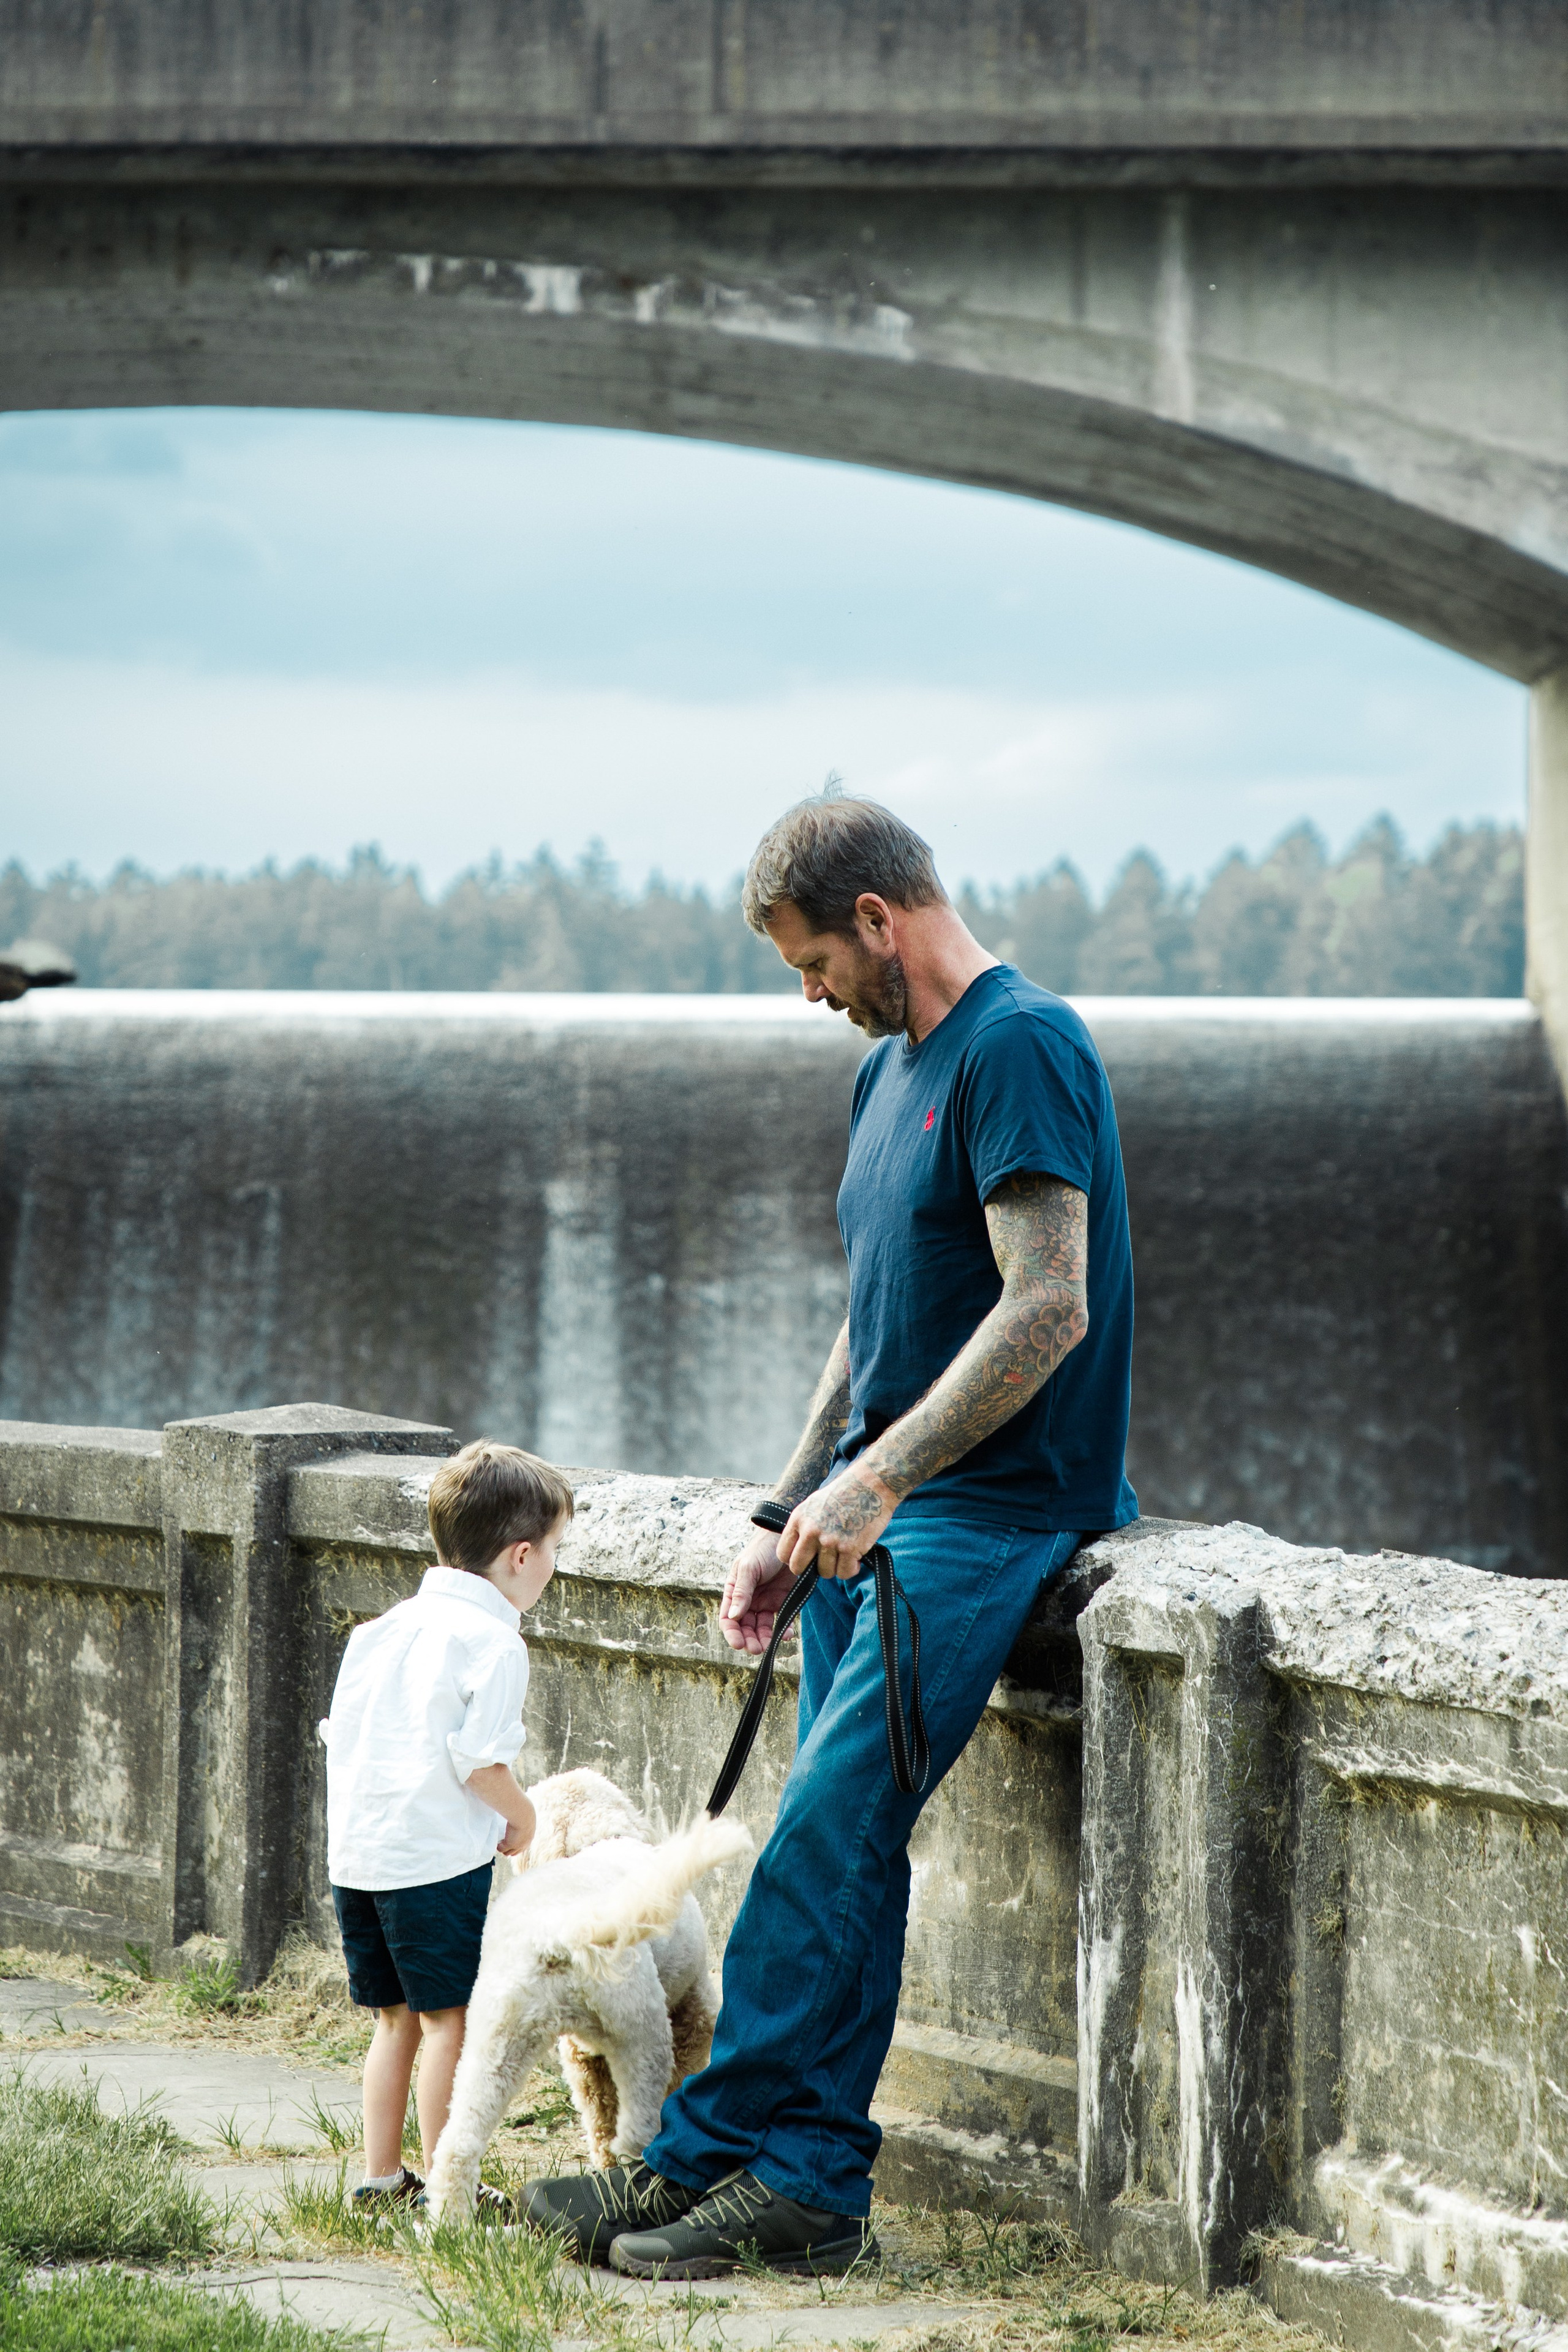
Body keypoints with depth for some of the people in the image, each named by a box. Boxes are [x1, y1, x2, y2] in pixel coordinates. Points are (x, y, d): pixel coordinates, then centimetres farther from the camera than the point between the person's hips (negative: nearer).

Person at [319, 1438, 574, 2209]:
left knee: (396, 2018, 16)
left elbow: (339, 1733, 16)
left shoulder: (380, 1631, 13)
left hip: (355, 1850, 8)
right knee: (448, 2019, 0)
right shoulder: (492, 1641, -11)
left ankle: (380, 2176, 19)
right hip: (437, 1856, -8)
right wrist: (522, 1818, 0)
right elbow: (479, 1760, -17)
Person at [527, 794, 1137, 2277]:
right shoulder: (890, 1070, 18)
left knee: (821, 1836, -14)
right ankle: (810, 2190, 1)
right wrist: (791, 1522, 15)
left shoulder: (1022, 1048, -13)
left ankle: (711, 2157, -11)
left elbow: (1051, 1308, -21)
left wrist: (877, 1479, -22)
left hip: (989, 1508, -9)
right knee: (843, 1850, 2)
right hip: (875, 1507, 9)